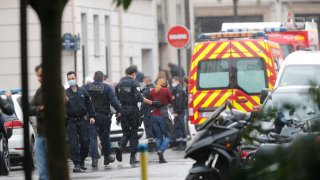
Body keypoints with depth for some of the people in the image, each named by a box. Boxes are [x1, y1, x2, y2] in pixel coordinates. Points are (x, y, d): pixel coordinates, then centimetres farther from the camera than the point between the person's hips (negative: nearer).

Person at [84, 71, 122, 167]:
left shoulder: (87, 87, -1)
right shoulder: (107, 87, -5)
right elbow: (113, 101, -12)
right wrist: (119, 110, -7)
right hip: (104, 116, -1)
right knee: (105, 137, 11)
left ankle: (94, 157, -9)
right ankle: (107, 157, 19)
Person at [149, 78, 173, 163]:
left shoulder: (152, 91, 6)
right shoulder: (166, 90, -6)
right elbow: (171, 100, 5)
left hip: (154, 115, 5)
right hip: (163, 116, -4)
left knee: (159, 137, 10)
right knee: (167, 136, 4)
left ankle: (161, 158, 4)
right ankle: (161, 150, -20)